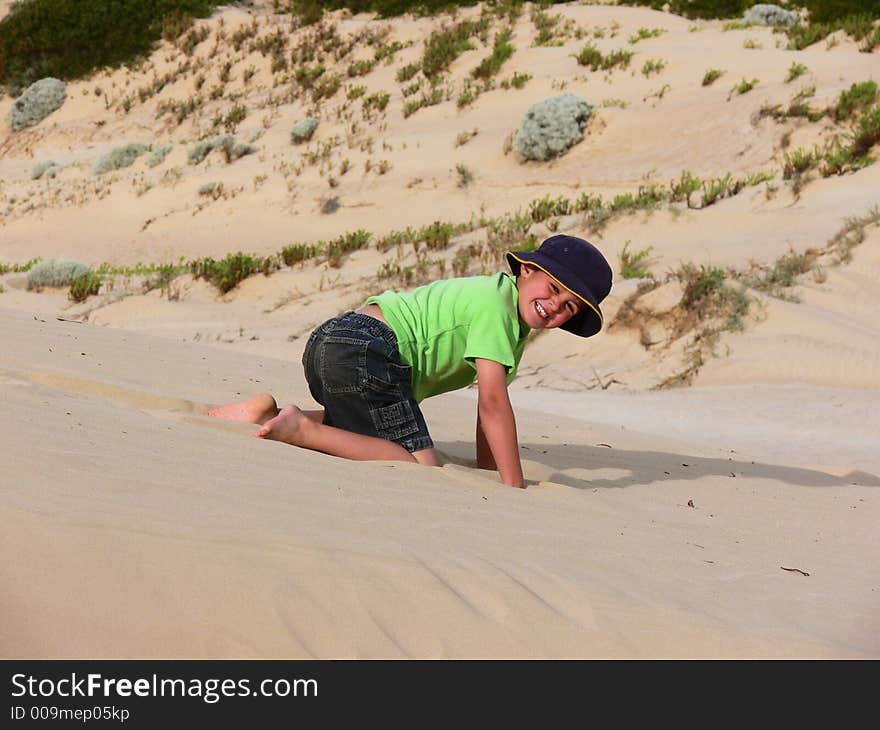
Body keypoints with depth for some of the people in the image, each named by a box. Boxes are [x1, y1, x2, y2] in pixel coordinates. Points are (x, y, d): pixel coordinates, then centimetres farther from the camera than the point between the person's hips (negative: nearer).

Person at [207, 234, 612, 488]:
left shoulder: (506, 310, 19)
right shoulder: (495, 302, -10)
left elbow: (488, 403, 18)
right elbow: (493, 402, -17)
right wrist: (514, 489, -17)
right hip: (363, 350, -11)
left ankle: (271, 412, 19)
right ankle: (303, 429, -19)